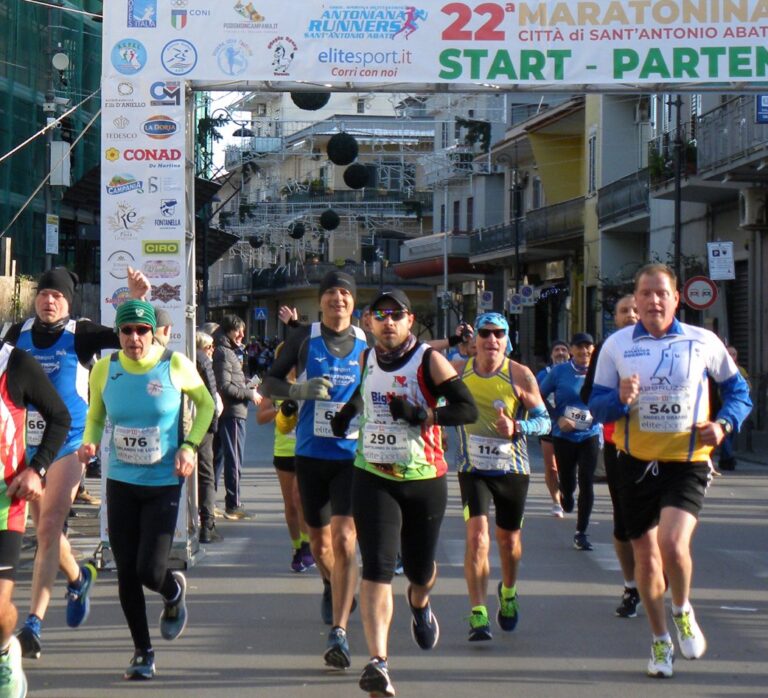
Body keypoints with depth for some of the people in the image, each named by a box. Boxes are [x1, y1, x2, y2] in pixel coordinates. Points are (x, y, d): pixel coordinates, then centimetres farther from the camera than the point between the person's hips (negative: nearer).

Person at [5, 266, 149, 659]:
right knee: (45, 528, 16)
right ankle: (78, 579, 46)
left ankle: (34, 625, -15)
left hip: (67, 444, -5)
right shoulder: (18, 334, 4)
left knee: (48, 528, -13)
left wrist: (139, 299, -24)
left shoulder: (80, 335, -7)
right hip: (27, 444, 5)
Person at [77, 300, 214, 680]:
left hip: (164, 483, -3)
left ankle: (174, 593, 28)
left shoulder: (176, 365, -10)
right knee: (126, 573, 3)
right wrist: (89, 442, -8)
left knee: (149, 571, -10)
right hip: (120, 481, 3)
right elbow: (95, 417, 14)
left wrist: (190, 445, -6)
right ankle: (142, 652, 21)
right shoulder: (104, 369, -3)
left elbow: (206, 404, 7)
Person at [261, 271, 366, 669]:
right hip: (310, 454, 1)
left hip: (353, 455, -1)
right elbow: (268, 385, 3)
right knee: (319, 541, 14)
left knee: (344, 539, -14)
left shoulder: (368, 343, 3)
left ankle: (339, 632, -16)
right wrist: (299, 389, -16)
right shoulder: (304, 338, 0)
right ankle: (331, 585, 48)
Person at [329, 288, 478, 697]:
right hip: (373, 480, 1)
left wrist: (422, 415, -24)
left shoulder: (429, 361, -7)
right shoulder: (364, 360, 6)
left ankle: (419, 603, 53)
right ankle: (377, 662, -19)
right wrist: (346, 414, 12)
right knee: (377, 568, -14)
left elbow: (469, 409, -14)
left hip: (425, 480, -1)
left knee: (419, 567, 14)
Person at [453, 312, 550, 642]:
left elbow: (544, 420, -5)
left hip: (512, 469, 0)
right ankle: (478, 614, -16)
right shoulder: (458, 372, -1)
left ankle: (508, 593, 44)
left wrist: (517, 427, -23)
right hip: (473, 469, 0)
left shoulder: (521, 376, -7)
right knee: (476, 536, -16)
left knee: (509, 540, 14)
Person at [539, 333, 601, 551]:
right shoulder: (559, 372, -3)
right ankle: (565, 496, 43)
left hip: (589, 436, 0)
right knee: (567, 484, 3)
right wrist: (557, 419, -8)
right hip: (564, 437, 0)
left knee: (587, 482, -9)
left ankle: (581, 533, 1)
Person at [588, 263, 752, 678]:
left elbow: (738, 391, 9)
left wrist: (724, 423, -10)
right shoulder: (616, 345, 2)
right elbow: (596, 406, 4)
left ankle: (682, 612, 9)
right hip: (636, 464, 2)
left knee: (673, 543, -22)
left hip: (687, 464, -2)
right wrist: (620, 399, -18)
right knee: (645, 557, 8)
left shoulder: (703, 343, -1)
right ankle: (660, 641, 29)